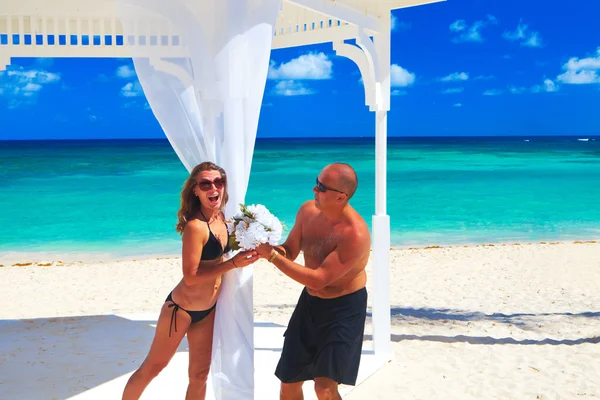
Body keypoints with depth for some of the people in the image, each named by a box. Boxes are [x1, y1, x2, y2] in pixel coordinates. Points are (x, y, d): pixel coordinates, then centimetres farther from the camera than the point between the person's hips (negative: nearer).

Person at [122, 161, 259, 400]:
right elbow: (191, 276, -25)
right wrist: (232, 264, -29)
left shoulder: (220, 217, -1)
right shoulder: (195, 226, -24)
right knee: (152, 368, 10)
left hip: (208, 310, 7)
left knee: (200, 375, 16)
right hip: (181, 309, -7)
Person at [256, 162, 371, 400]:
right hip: (310, 302, 7)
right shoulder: (308, 210, -7)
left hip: (345, 309, -7)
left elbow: (318, 280, -29)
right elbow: (289, 252, 5)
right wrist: (269, 248, -19)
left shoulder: (355, 234, -29)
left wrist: (272, 256, -30)